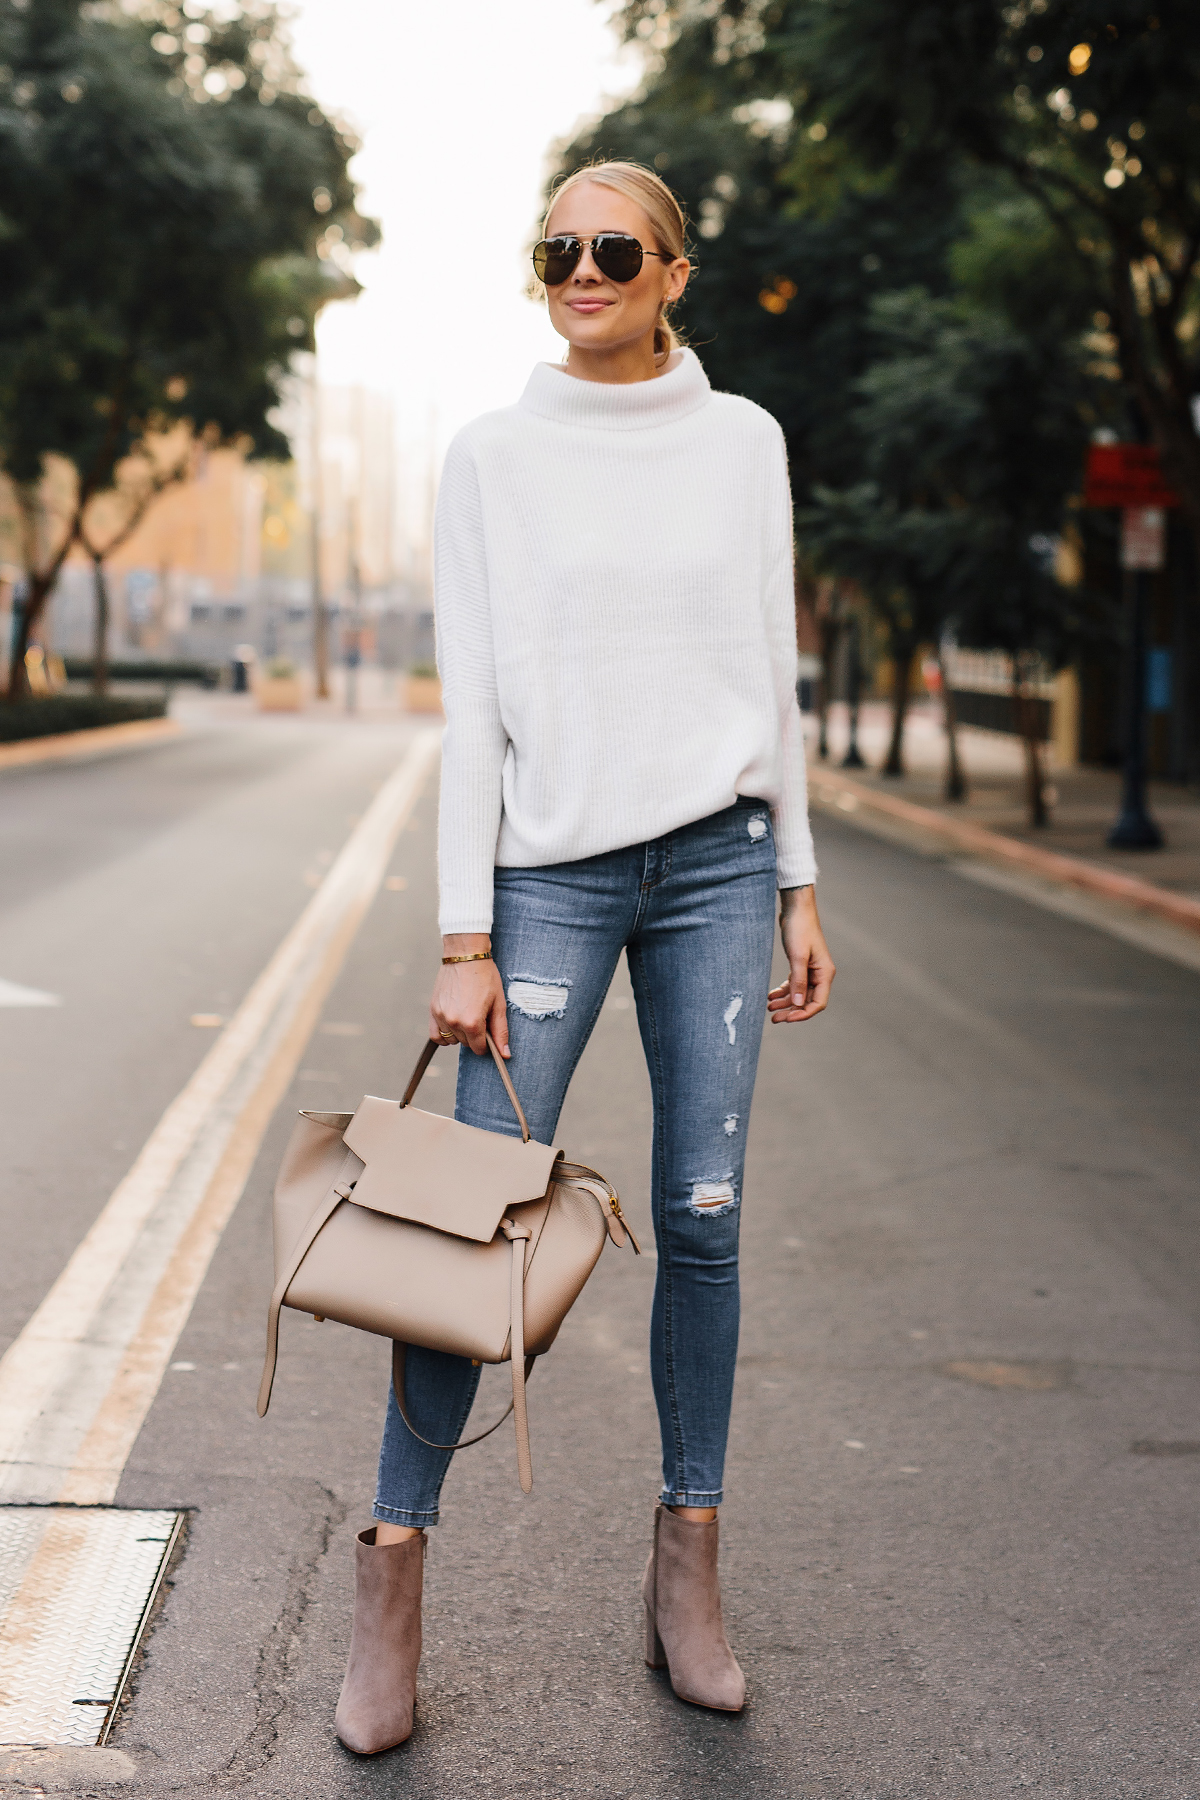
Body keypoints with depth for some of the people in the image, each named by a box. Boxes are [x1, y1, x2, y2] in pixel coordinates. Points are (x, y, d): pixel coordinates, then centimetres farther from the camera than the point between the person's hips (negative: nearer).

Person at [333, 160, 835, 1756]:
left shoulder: (743, 443, 9)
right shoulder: (493, 456, 4)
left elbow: (772, 670, 11)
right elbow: (472, 701, -1)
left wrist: (798, 888, 7)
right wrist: (466, 938, -6)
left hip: (715, 861, 2)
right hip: (552, 868, -1)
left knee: (701, 1218, 4)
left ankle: (688, 1563, 16)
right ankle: (394, 1568, 6)